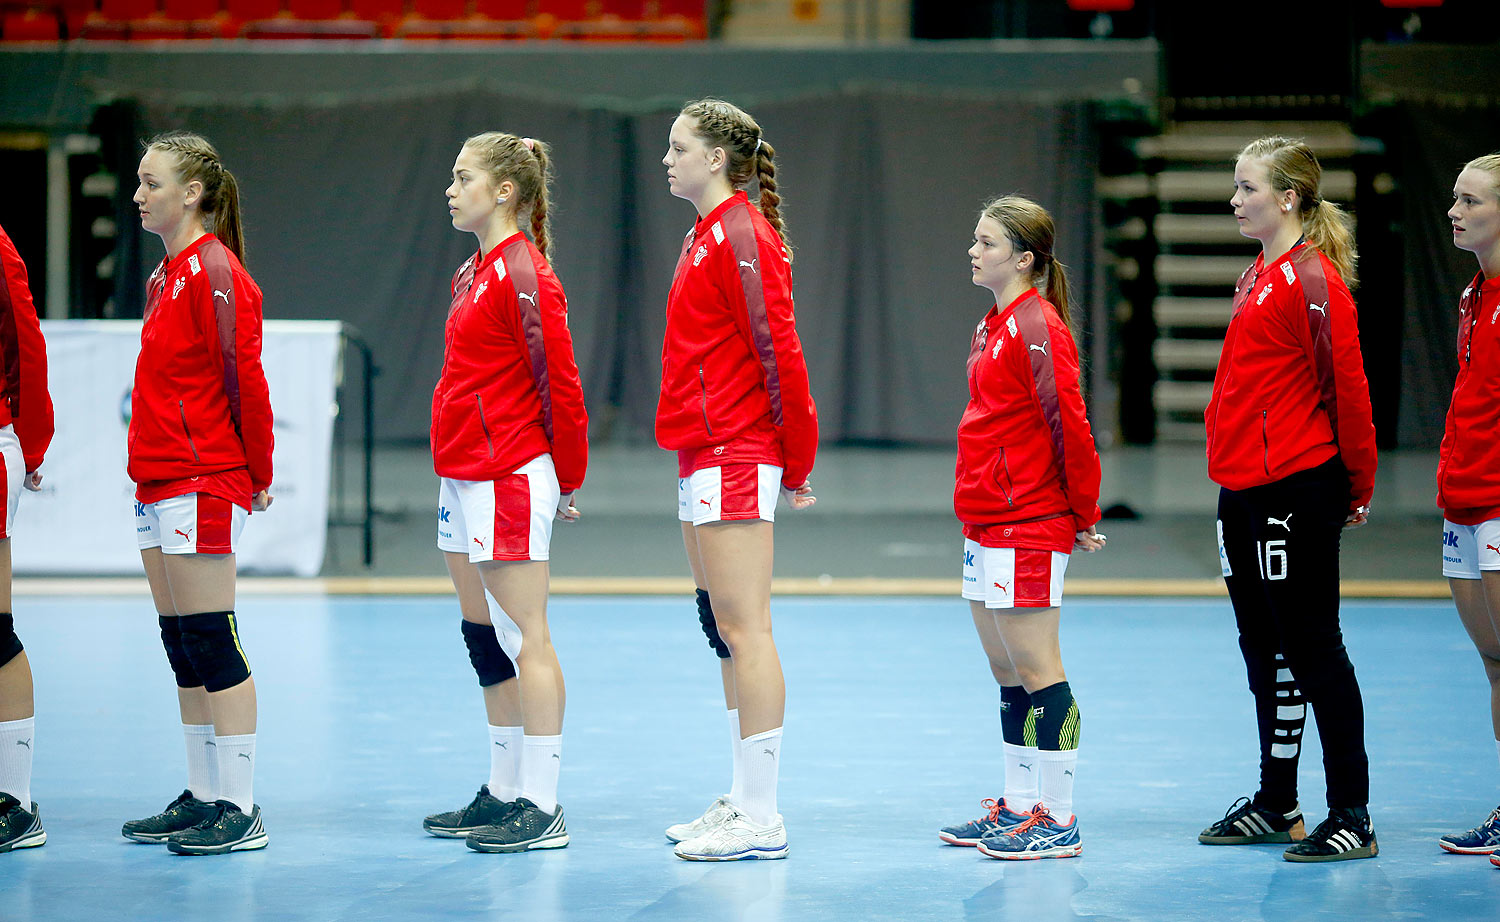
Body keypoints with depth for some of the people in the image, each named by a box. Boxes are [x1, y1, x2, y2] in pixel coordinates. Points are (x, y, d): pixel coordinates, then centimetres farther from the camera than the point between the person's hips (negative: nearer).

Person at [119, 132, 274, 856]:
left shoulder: (214, 272, -13)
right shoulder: (168, 274, 15)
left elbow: (244, 378, -15)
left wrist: (258, 476, -10)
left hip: (203, 483, -9)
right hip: (159, 482, 9)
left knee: (212, 646, -7)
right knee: (183, 649, 12)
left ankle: (239, 810, -4)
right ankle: (201, 798, 19)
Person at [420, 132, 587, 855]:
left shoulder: (524, 275, -14)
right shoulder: (474, 274, 15)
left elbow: (560, 386, -14)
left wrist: (567, 480, -6)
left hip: (510, 479, -10)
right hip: (463, 477, 10)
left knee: (524, 638, -7)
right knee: (483, 635, 13)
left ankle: (542, 809, -5)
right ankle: (505, 794, 21)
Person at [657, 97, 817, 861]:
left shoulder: (741, 236, -14)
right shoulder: (707, 235, 16)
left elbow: (778, 351, -17)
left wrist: (795, 461, -13)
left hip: (735, 460, -10)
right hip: (706, 455, 10)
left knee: (744, 630, -8)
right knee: (725, 631, 13)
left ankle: (761, 820, -7)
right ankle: (744, 801, 19)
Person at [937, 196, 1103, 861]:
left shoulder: (1038, 328, -15)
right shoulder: (995, 327, 15)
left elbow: (1069, 426, -17)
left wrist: (1084, 516, -11)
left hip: (1028, 530, -10)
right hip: (987, 526, 10)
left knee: (1037, 674, -6)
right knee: (1007, 675, 14)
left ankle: (1057, 821, -2)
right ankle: (1019, 808, 22)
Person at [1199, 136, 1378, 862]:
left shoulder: (1313, 279, -15)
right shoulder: (1259, 277, 14)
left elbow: (1346, 385, -15)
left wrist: (1358, 485, -10)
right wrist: (1231, 463, 19)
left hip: (1295, 490, -10)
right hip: (1244, 488, 10)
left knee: (1311, 651, -6)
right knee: (1263, 650, 15)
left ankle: (1352, 818, -1)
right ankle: (1276, 806, 24)